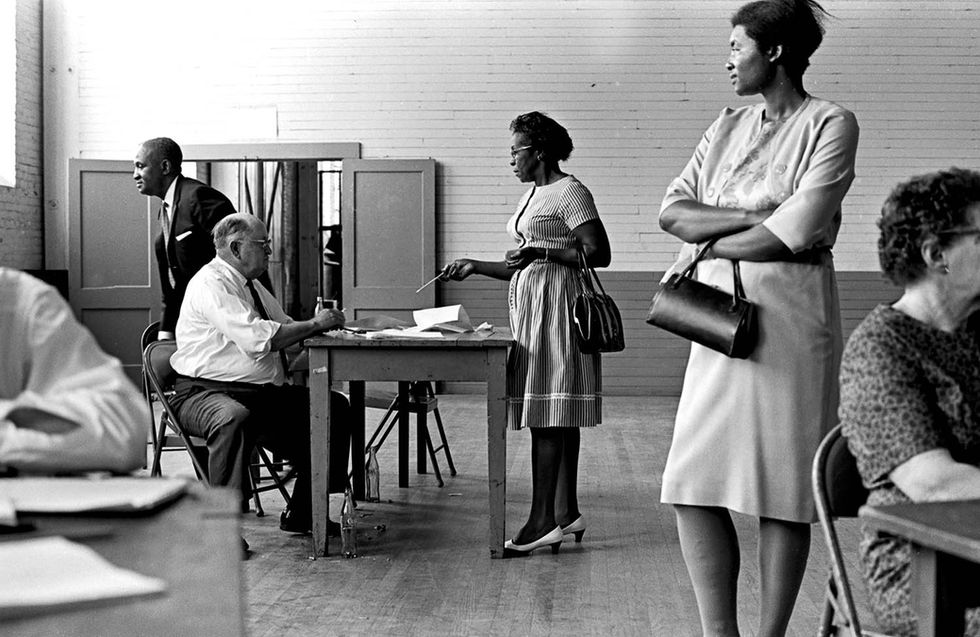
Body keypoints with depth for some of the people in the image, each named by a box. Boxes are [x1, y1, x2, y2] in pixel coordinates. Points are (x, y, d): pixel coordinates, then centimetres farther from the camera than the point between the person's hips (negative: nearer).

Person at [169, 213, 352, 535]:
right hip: (206, 392, -9)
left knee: (334, 406, -2)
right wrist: (314, 324, -17)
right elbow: (257, 339, -25)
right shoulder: (210, 284, -14)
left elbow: (283, 329, 22)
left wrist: (322, 324, 2)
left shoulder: (252, 285, 17)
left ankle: (302, 514, 5)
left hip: (264, 392, 9)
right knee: (233, 417, -42)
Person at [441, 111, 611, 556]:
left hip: (555, 304, -9)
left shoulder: (570, 192, -7)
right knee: (556, 417, 9)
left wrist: (542, 252, -20)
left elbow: (599, 253, -15)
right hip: (529, 304, 9)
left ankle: (542, 520, -10)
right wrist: (475, 267, 16)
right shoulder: (532, 196, 20)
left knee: (546, 415, -11)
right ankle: (567, 512, 12)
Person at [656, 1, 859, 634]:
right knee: (693, 487, -2)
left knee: (784, 492, 0)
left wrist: (707, 246, -3)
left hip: (791, 317, -5)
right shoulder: (728, 127, 15)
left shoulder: (831, 124, -3)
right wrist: (750, 216, -10)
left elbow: (793, 234, -13)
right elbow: (671, 211, 4)